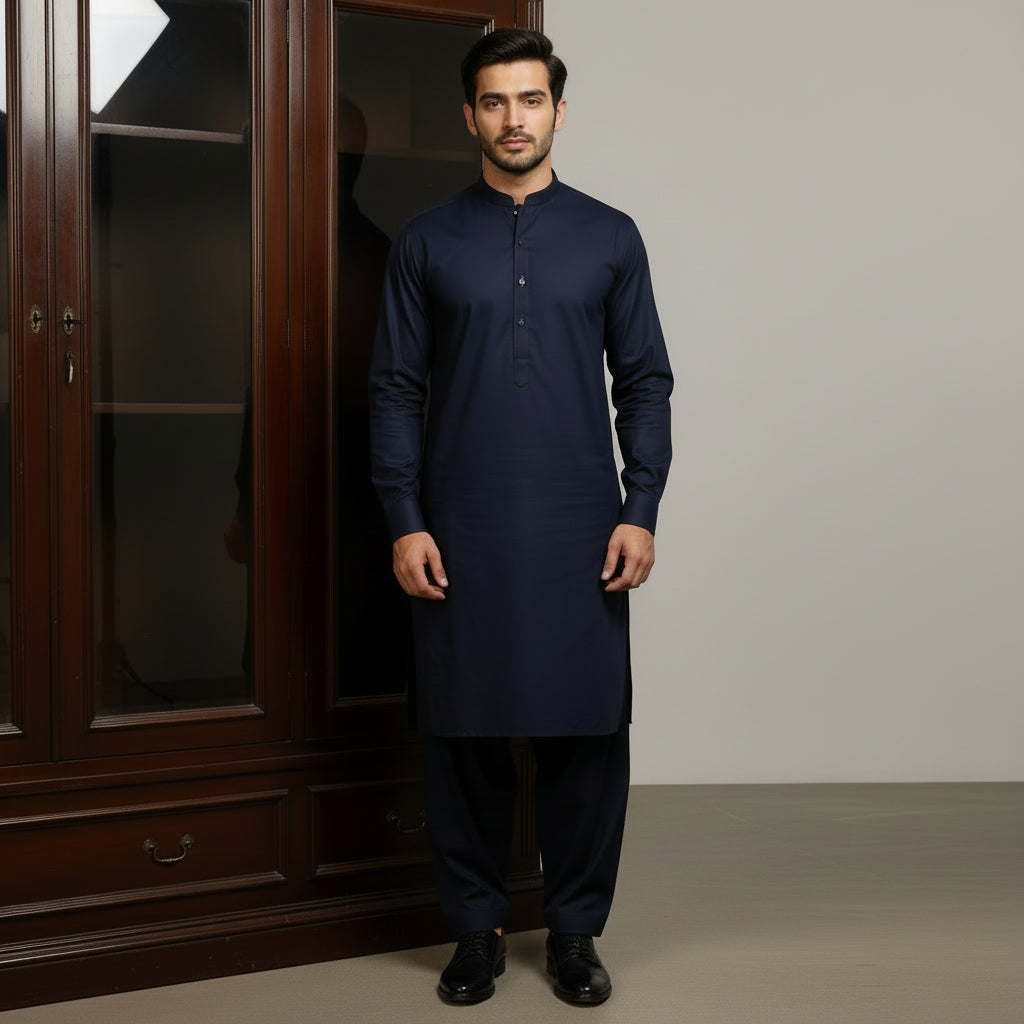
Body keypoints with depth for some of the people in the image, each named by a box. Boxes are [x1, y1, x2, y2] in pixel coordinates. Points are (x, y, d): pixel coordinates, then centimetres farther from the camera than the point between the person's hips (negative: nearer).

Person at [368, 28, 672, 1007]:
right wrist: (404, 520, -5)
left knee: (587, 730, 4)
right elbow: (395, 388, 4)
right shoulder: (425, 242, 6)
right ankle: (476, 926, 21)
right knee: (464, 732, 5)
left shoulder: (609, 237, 8)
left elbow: (645, 381, 7)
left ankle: (575, 928, 20)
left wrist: (640, 511, -3)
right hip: (460, 535, 0)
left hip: (580, 534, 1)